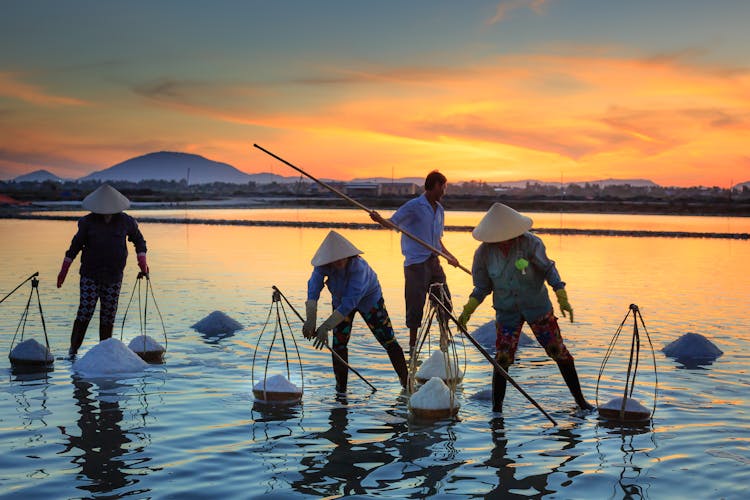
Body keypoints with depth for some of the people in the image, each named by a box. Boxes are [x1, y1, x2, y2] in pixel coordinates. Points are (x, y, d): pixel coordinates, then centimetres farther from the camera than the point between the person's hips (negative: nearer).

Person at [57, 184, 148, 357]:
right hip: (90, 275, -2)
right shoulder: (88, 222, -2)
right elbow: (76, 244, 6)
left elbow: (139, 240, 17)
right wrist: (64, 269, 4)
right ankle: (73, 350, -3)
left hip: (114, 277, 2)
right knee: (85, 312, -11)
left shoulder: (126, 222, 2)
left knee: (108, 316, 3)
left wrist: (142, 260, 3)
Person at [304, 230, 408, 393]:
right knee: (338, 343, -6)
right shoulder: (322, 265, -28)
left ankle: (406, 381, 10)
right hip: (340, 300, 3)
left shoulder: (358, 267, -41)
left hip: (368, 299, -3)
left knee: (388, 340, -3)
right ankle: (341, 388, 5)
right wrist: (310, 319, -56)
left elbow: (350, 302, -46)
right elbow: (313, 290, -40)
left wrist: (326, 326, -51)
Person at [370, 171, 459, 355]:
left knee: (445, 303, 7)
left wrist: (448, 255, 21)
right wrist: (380, 219, -33)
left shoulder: (439, 210, 17)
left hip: (434, 262, 7)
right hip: (416, 262, -7)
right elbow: (393, 222, -13)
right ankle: (412, 346, 8)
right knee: (416, 305, -3)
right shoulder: (414, 206, -7)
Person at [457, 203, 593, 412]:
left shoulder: (529, 243, -16)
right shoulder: (484, 252, -10)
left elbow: (548, 269, -7)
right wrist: (467, 312, -6)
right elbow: (483, 287, 2)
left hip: (537, 307, -1)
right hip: (506, 312, 1)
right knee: (502, 359, -6)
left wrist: (562, 297, -15)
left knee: (559, 351, 1)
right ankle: (496, 409, 9)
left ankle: (580, 400, 16)